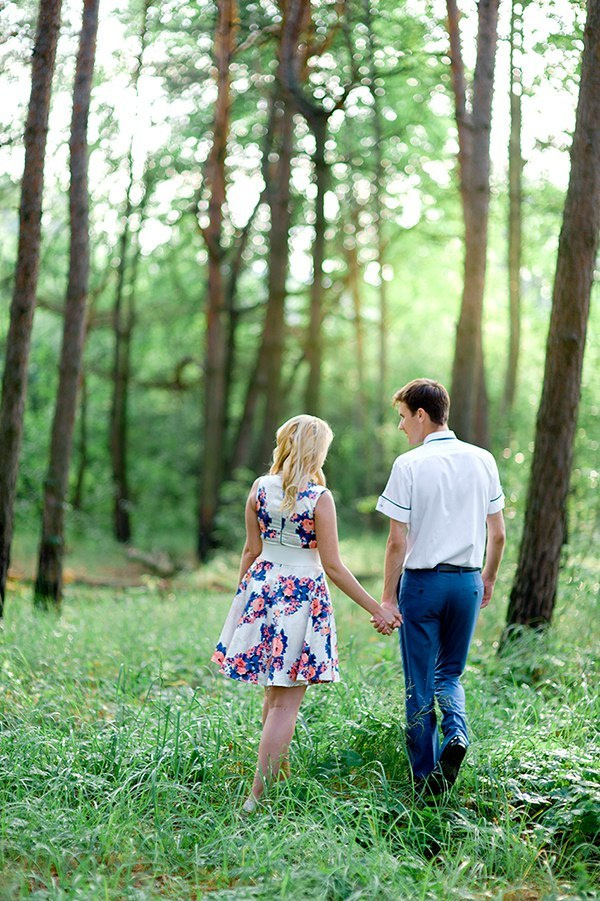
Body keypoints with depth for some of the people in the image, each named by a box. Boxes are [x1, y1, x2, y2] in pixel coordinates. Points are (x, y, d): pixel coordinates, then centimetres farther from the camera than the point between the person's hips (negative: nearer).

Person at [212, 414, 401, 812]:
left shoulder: (260, 488, 1)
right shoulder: (320, 498, -13)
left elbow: (251, 550, 7)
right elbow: (333, 566, -12)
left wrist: (243, 596, 21)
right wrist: (377, 610, -6)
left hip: (262, 587, 6)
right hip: (303, 596, -5)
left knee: (275, 692, 20)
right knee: (286, 702, -1)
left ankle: (280, 777, 34)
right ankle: (257, 796, -5)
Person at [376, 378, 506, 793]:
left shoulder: (409, 465, -10)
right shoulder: (483, 460, 3)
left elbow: (397, 541, -11)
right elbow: (498, 534, 7)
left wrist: (387, 597, -3)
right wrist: (488, 580, 21)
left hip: (422, 581, -4)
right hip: (468, 581, 4)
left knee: (420, 684, 8)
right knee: (450, 673, 20)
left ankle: (426, 777, 13)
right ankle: (457, 731, -7)